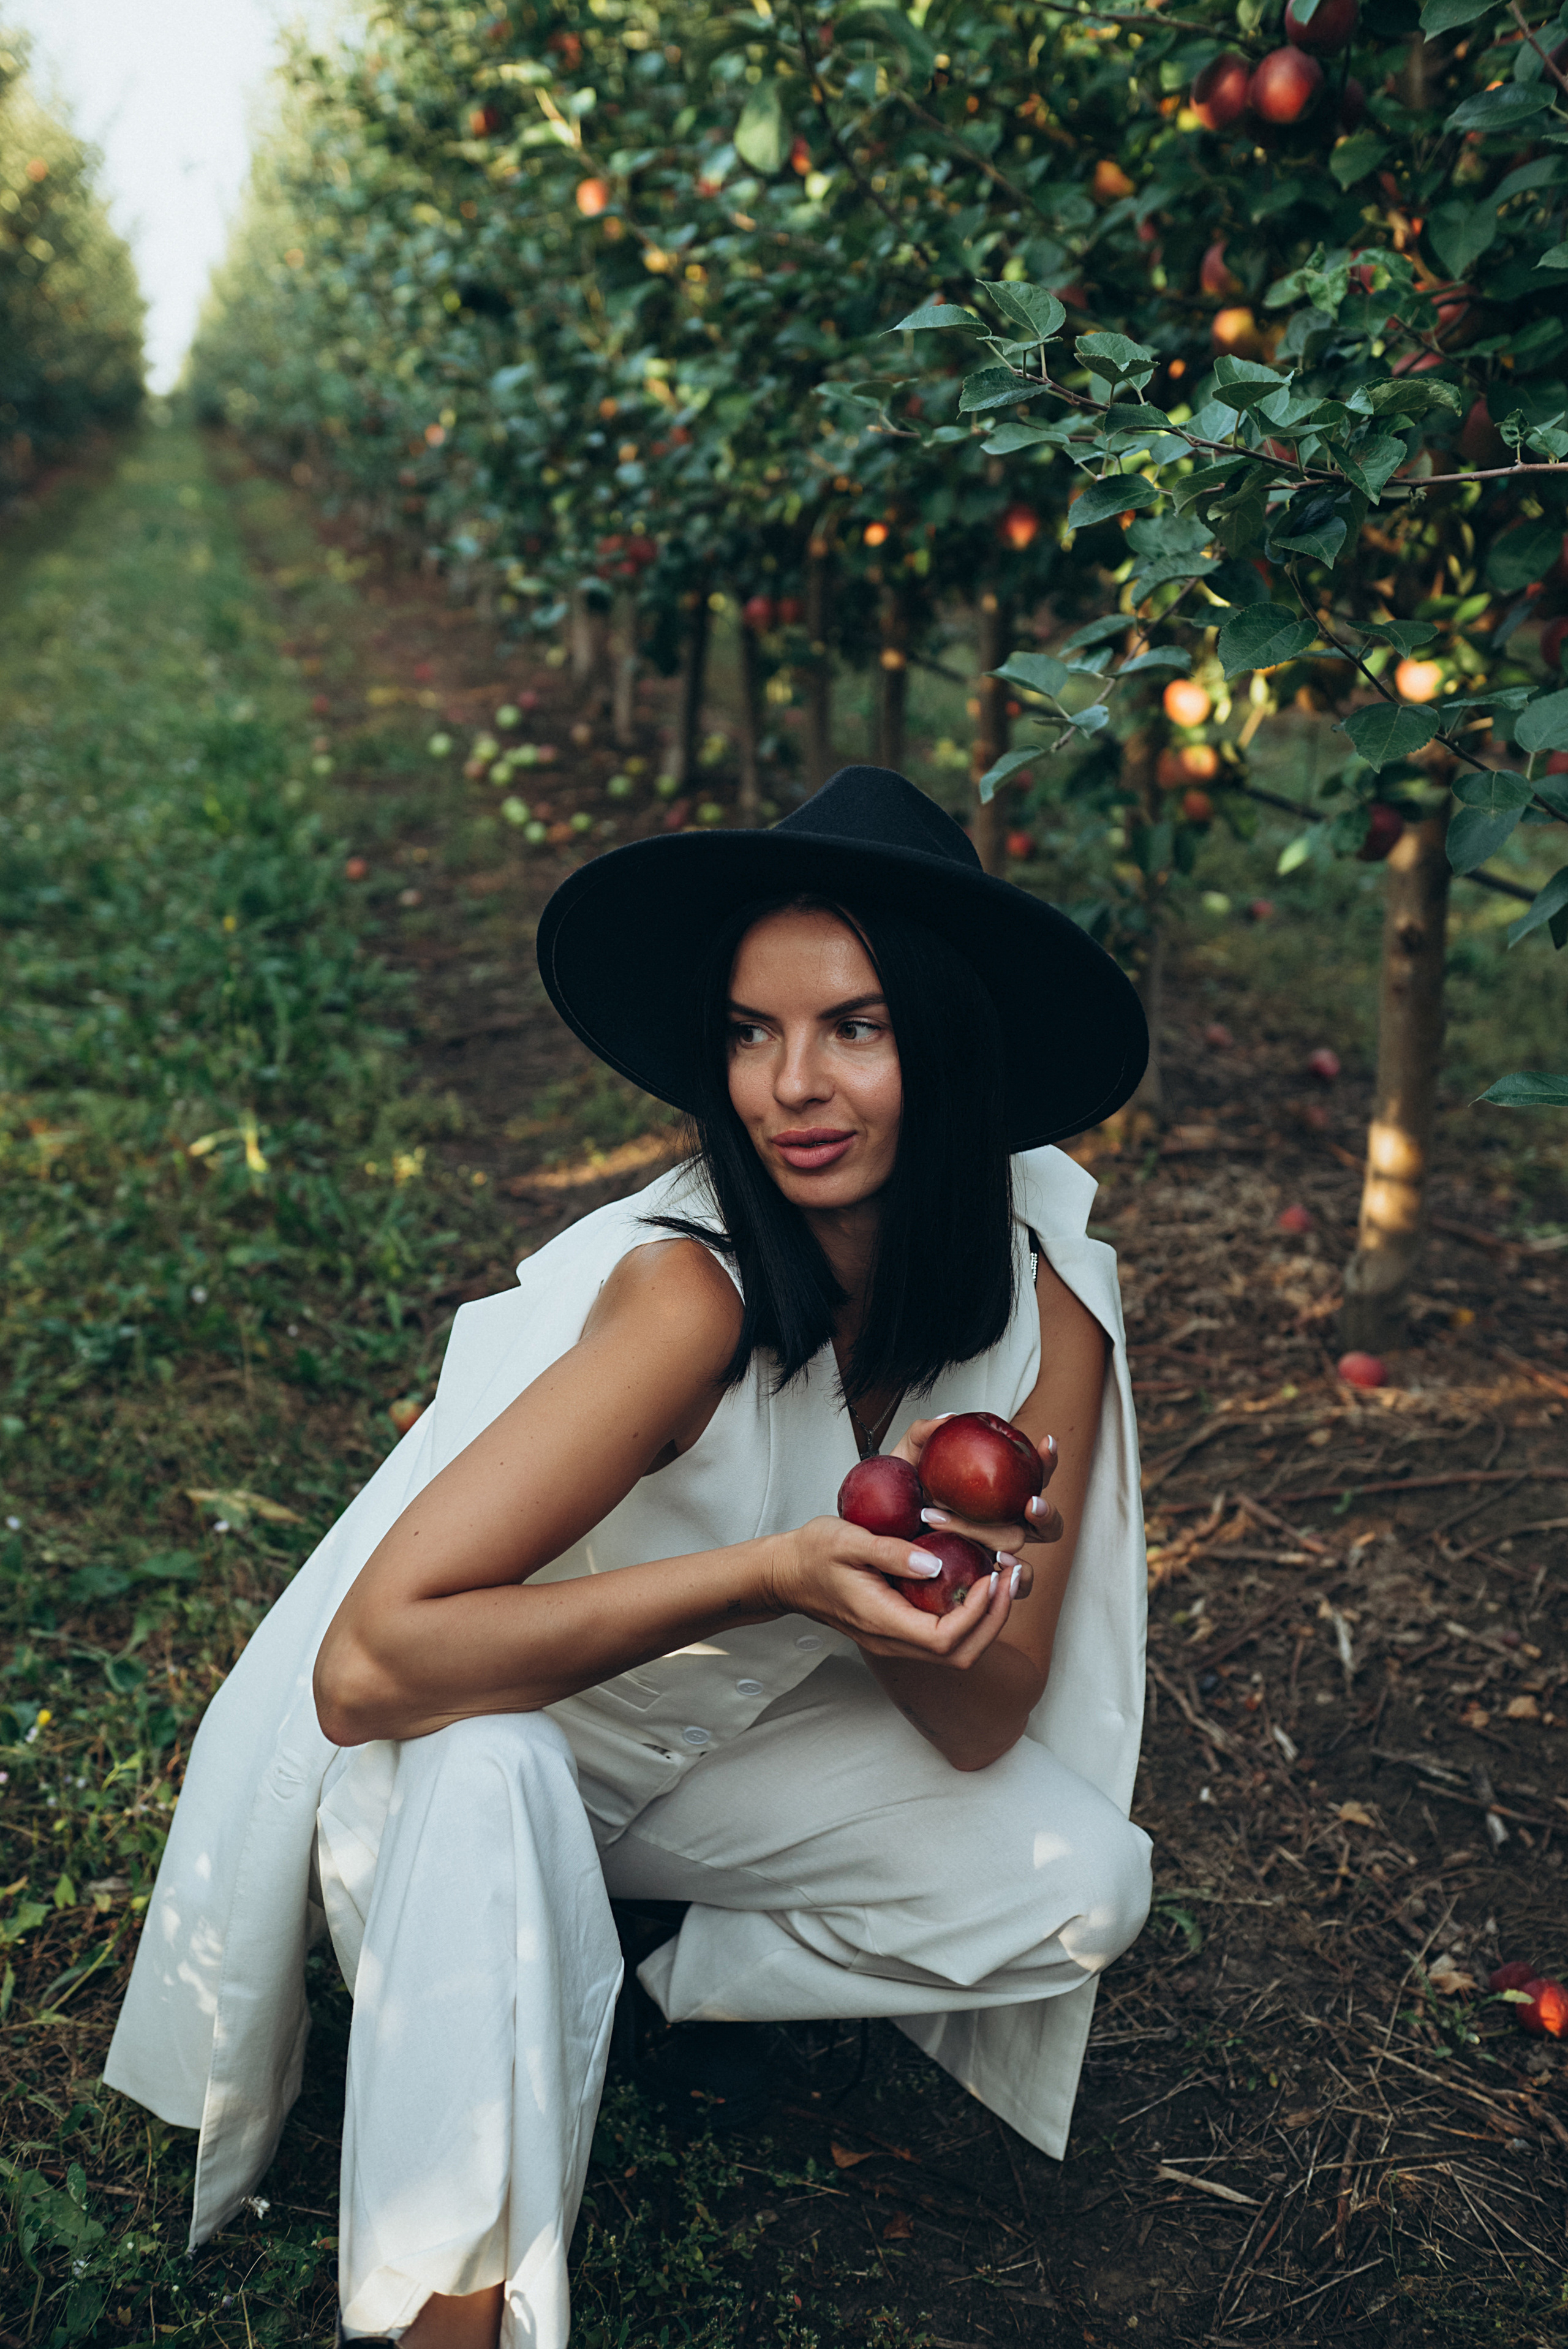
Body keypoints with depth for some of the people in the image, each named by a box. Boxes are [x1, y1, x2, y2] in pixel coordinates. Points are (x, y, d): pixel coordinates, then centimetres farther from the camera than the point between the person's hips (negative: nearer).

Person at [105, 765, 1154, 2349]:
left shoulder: (1046, 1303, -17)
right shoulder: (689, 1286, -33)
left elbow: (982, 1728, -13)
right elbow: (367, 1665, -38)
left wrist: (917, 1603, -36)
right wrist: (772, 1576, -43)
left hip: (728, 1742, 5)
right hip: (484, 1740, -5)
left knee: (1081, 1886, -13)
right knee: (479, 1775, -38)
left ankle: (634, 1978, 6)